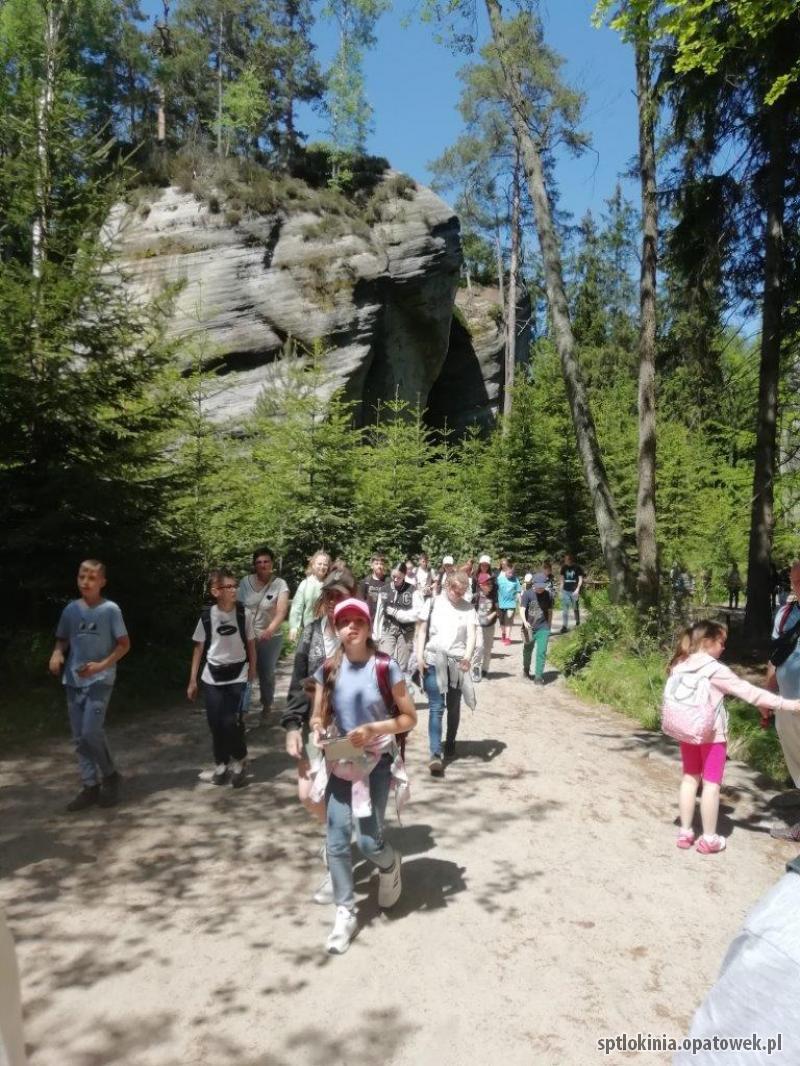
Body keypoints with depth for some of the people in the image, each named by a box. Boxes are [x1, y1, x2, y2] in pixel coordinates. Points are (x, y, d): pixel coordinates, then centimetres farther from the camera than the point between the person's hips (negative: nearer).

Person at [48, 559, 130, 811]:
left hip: (100, 680, -5)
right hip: (73, 680, 5)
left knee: (91, 733, -13)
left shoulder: (110, 609, -9)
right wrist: (57, 654, -8)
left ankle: (110, 775, 10)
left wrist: (101, 665, -17)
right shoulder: (71, 609, 3)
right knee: (79, 738, 8)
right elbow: (62, 640, 14)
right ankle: (89, 786, 18)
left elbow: (124, 644, -5)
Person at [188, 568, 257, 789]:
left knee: (232, 723, -8)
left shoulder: (244, 614, -8)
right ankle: (221, 764, 26)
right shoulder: (206, 617, -6)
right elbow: (199, 649, 3)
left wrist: (252, 674, 6)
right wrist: (192, 680, 5)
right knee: (216, 724, 4)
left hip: (237, 676, -1)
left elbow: (251, 645, 2)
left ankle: (239, 762, 17)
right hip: (212, 677, 1)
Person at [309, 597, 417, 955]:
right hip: (339, 762, 3)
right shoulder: (328, 670, -2)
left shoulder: (385, 667, -13)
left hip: (376, 761, -3)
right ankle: (345, 912, 20)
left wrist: (373, 730, -22)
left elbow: (409, 718, -8)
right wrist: (319, 731, -14)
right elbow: (317, 717, 8)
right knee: (336, 841, 1)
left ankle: (390, 865, 31)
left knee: (369, 841, -6)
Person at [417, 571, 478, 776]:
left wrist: (468, 656, -24)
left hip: (457, 664, 2)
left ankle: (450, 744, 32)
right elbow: (422, 630, 3)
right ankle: (435, 754, -13)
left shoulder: (468, 609, 4)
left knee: (453, 707, 13)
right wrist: (419, 655, -6)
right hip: (434, 662, -1)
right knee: (436, 708, -8)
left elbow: (472, 634, -7)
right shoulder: (434, 603, 2)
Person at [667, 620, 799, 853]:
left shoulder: (679, 667, 2)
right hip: (712, 735, -6)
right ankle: (709, 839, 12)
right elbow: (749, 692, -17)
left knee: (689, 779, 15)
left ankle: (685, 832, 21)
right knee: (711, 784, 4)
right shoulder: (716, 670, -16)